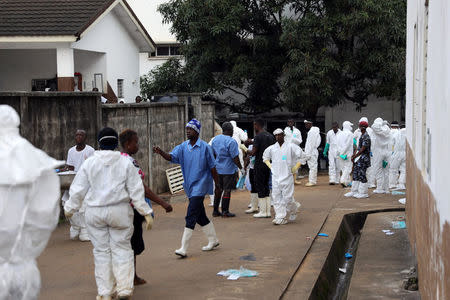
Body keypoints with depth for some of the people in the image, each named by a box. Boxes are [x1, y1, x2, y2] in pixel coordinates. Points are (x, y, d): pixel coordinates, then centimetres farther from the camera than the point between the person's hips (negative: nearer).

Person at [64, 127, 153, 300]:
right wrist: (147, 213, 0)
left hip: (95, 212, 1)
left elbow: (78, 190, 3)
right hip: (120, 211, 0)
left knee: (101, 250, 9)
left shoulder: (89, 163, -1)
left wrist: (69, 209, 17)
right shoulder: (125, 163, -3)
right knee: (121, 248, 10)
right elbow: (136, 190, -4)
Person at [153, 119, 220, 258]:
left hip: (200, 186, -6)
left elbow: (212, 168, -2)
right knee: (200, 216, 15)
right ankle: (213, 240, 32)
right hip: (189, 186, 6)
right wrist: (161, 152, -29)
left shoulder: (205, 147, -7)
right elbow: (171, 157, -9)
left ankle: (184, 248, -13)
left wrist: (217, 185, 1)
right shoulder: (183, 147, 6)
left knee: (191, 217, -12)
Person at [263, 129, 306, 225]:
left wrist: (295, 168, -1)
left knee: (287, 197, -3)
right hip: (275, 177, 4)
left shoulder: (291, 147, -3)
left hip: (287, 176, -3)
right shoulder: (271, 148, 7)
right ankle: (280, 217, 3)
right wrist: (270, 166, 13)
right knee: (276, 197, 0)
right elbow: (265, 157, 27)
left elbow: (302, 157, 3)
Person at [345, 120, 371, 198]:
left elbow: (362, 149, -19)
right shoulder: (361, 135, 14)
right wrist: (354, 155, 6)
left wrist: (354, 157, -16)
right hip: (358, 158, 9)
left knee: (362, 175, -5)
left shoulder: (366, 137, -16)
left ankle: (363, 193, 2)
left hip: (363, 158, -9)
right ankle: (354, 191, 16)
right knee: (355, 174, 10)